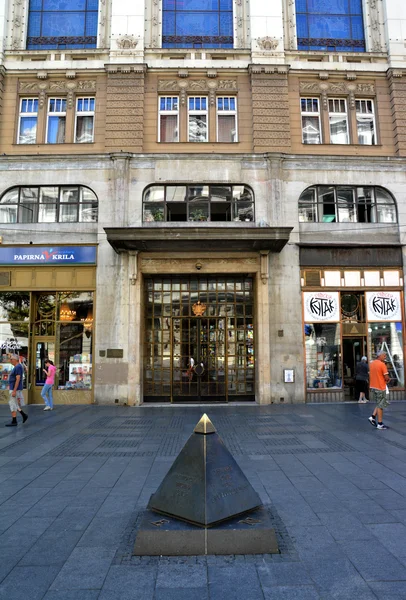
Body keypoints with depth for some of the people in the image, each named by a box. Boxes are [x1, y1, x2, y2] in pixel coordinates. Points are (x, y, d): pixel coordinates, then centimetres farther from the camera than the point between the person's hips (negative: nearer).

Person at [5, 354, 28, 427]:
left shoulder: (18, 367, -18)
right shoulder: (17, 367, 15)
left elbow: (18, 379, -23)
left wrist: (14, 391, -24)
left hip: (15, 389, -10)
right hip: (14, 389, 10)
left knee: (13, 405, -4)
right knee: (14, 404, 13)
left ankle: (14, 422, 3)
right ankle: (24, 415, 16)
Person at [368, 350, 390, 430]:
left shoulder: (372, 363, 9)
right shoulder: (382, 364, -15)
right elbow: (386, 377, -18)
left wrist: (382, 379, 12)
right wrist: (388, 379, 5)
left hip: (373, 387, 7)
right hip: (380, 387, -7)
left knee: (379, 404, 19)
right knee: (380, 405, 2)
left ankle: (373, 417, 9)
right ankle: (380, 424, 7)